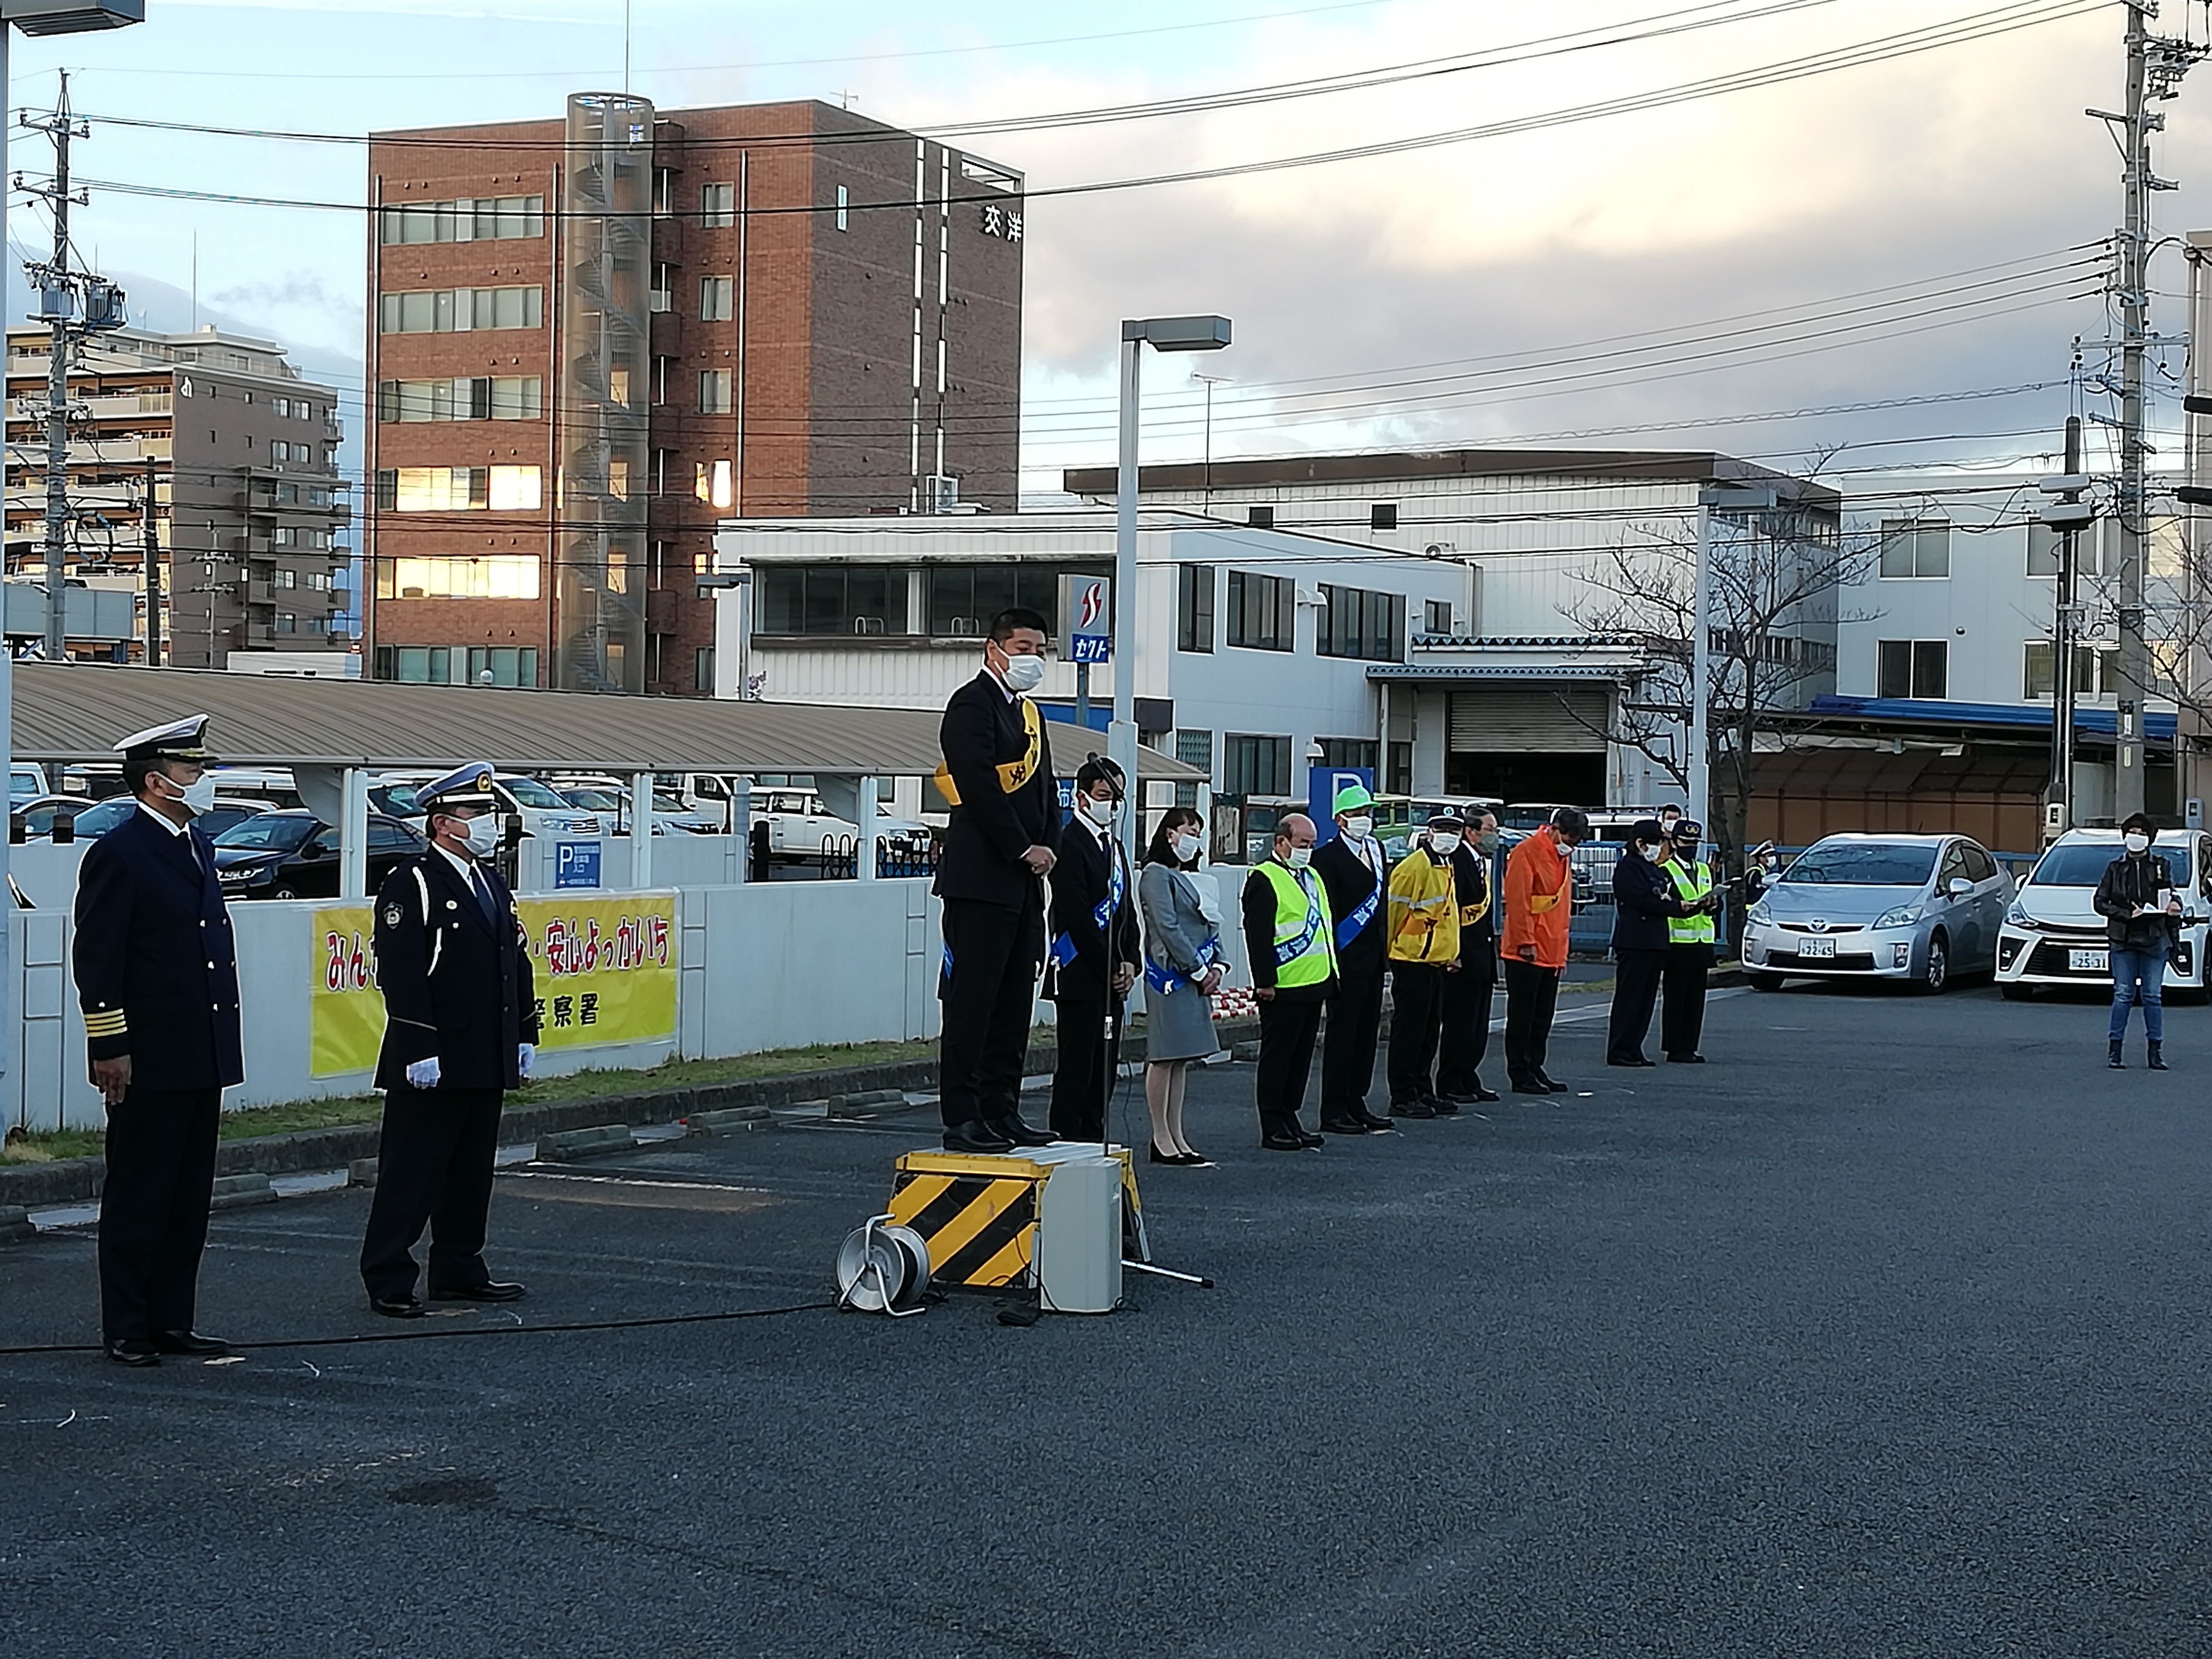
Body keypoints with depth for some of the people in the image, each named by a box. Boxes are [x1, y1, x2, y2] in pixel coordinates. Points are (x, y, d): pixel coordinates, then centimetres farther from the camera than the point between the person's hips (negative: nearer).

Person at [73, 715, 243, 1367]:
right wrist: (110, 1048, -16)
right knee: (138, 1197, 0)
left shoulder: (198, 846, 14)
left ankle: (172, 1320, 19)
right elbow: (96, 959, -13)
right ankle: (125, 1330, 8)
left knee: (190, 1197, 12)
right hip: (147, 1061, -8)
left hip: (202, 1056, 8)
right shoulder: (118, 853, -11)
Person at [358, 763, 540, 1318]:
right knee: (411, 1170, -3)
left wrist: (525, 1036, 15)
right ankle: (388, 1280, 2)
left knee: (472, 1172, 13)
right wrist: (419, 1051, -21)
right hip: (432, 1062, -8)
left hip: (487, 1062, 8)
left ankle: (459, 1272, 22)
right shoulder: (410, 885, -11)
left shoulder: (493, 883, 16)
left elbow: (516, 963, 20)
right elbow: (401, 975, -17)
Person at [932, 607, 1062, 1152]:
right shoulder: (973, 703, -8)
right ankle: (962, 1119, -5)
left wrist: (1048, 848, 3)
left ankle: (1001, 1113, 15)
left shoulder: (1029, 712, 21)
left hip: (1024, 881, 9)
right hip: (980, 877, -9)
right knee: (971, 1000, -7)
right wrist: (1024, 850, -14)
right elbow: (980, 786, -17)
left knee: (1015, 1003, 10)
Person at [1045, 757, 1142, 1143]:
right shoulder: (1070, 844, -10)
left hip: (1112, 978, 9)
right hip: (1080, 978, -9)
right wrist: (1110, 968, -13)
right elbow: (1077, 918, -16)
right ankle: (1066, 1140, -3)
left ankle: (1093, 1142, 14)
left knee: (1105, 1067, 9)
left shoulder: (1115, 846, 19)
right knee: (1077, 1067, -7)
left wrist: (1130, 963, 5)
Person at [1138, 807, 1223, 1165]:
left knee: (1181, 1059, 10)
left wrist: (1217, 966, 1)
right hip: (1171, 975, -9)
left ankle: (1176, 1137, 13)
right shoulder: (1157, 874, -7)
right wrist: (1199, 971, -13)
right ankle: (1162, 1140, -2)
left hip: (1198, 977, 9)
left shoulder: (1195, 879, 19)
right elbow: (1168, 928, -14)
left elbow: (1211, 926, 18)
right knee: (1165, 1058, -5)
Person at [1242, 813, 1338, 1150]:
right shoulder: (1264, 879, -11)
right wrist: (1265, 982, -19)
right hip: (1282, 989, -9)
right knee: (1277, 1056, -1)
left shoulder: (1311, 876, 17)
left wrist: (1330, 974, 19)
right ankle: (1273, 1129, 3)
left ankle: (1289, 1120, 19)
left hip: (1315, 984, 9)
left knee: (1301, 1056, 12)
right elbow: (1257, 936, -16)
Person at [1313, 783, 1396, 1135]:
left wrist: (1385, 948, 14)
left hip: (1373, 960, 8)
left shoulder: (1376, 849, 14)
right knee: (1341, 1035, -3)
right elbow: (1325, 912, -14)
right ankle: (1334, 1112, 2)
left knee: (1367, 1035, 12)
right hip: (1347, 960, -8)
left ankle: (1356, 1103, 21)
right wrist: (1332, 960, -17)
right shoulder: (1327, 857, -11)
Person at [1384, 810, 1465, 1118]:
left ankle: (1423, 1092, 20)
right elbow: (1394, 910, -14)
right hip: (1413, 962, -9)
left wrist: (1451, 954, 21)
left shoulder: (1446, 866, 15)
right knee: (1409, 1030, -5)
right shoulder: (1414, 866, -15)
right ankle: (1403, 1098, -1)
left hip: (1437, 962, 9)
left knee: (1429, 1031, 13)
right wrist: (1390, 950, -9)